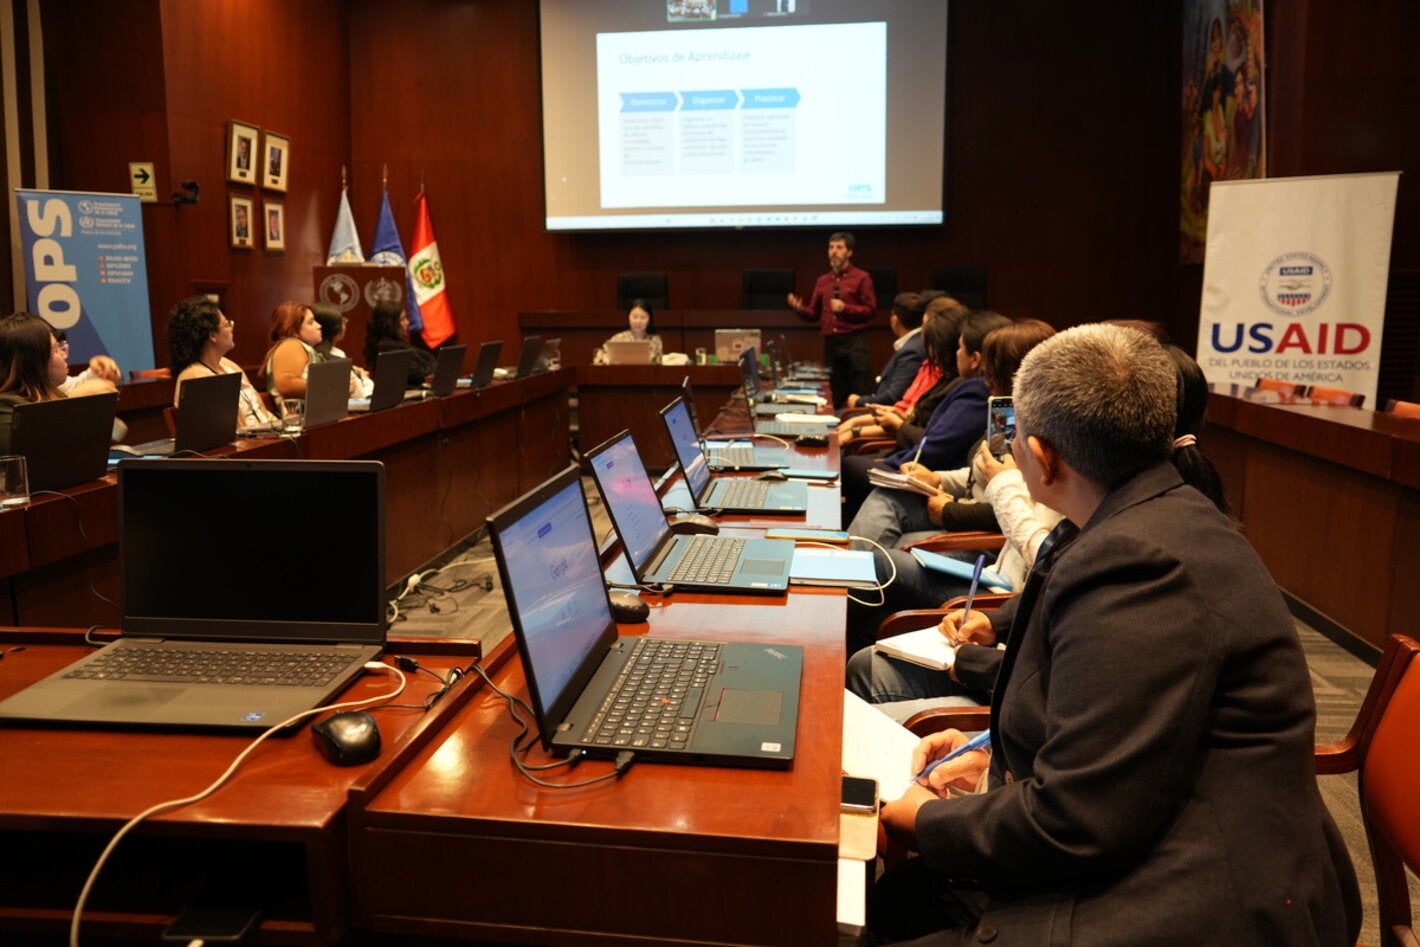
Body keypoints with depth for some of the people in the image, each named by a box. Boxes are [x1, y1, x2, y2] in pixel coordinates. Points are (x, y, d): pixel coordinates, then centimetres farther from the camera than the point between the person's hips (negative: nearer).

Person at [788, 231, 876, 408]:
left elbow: (871, 310, -4)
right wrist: (799, 308, -5)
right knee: (836, 395, 10)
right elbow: (814, 314, 15)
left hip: (854, 341, -5)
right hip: (830, 342, 5)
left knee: (861, 392, -6)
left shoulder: (861, 278, 1)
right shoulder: (822, 281, 15)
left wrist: (845, 308, -15)